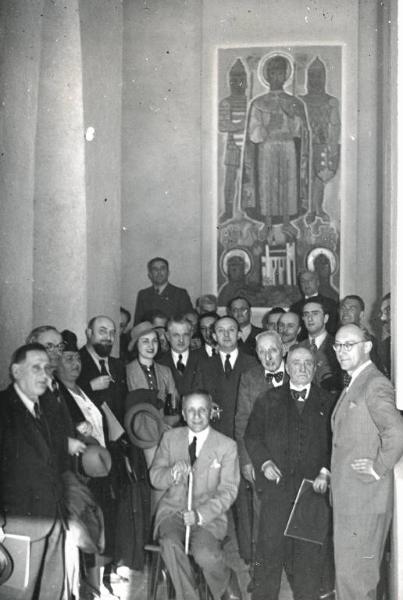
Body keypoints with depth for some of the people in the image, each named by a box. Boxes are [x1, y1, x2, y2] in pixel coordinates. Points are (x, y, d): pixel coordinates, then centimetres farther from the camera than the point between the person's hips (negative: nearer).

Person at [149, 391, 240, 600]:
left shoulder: (226, 446, -1)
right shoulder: (170, 437, 7)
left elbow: (228, 491, -3)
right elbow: (155, 477, 7)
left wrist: (200, 514, -18)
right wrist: (172, 473, -18)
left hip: (208, 514, -2)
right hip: (173, 509, 2)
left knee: (205, 554, -27)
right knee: (170, 544, -29)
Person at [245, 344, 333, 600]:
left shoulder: (327, 402, 9)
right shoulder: (269, 400, 12)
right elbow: (252, 435, 9)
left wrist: (326, 472, -8)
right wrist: (264, 462, -6)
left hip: (313, 486, 0)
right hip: (276, 484, 0)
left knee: (310, 548, 3)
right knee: (270, 545, 0)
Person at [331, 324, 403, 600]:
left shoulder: (375, 384, -17)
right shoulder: (353, 384, 14)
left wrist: (379, 469, -21)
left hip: (365, 497, -9)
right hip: (348, 495, 9)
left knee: (352, 574, -2)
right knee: (362, 573, 18)